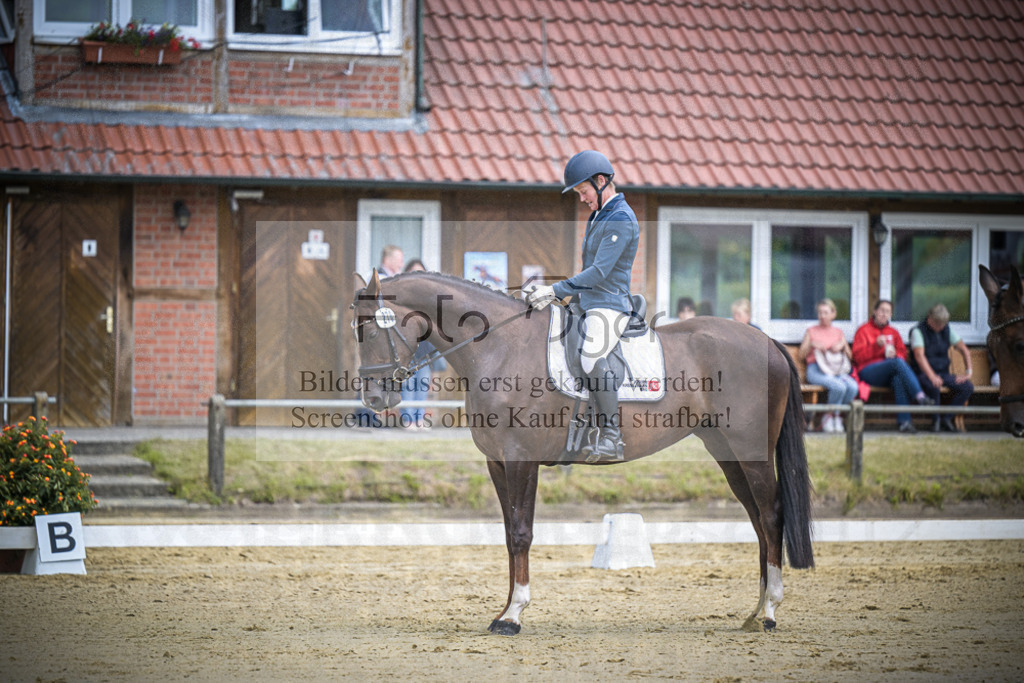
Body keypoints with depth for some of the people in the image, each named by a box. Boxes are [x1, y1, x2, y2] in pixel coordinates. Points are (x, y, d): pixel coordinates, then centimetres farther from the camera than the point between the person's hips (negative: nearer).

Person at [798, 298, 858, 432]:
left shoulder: (838, 332, 22)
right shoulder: (811, 331, 15)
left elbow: (849, 356, 18)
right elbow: (801, 355, 9)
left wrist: (842, 345, -1)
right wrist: (812, 345, -7)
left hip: (837, 370, 3)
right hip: (816, 369, -3)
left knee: (852, 386, -30)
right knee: (839, 386, -35)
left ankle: (833, 416, -11)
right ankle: (832, 417, -11)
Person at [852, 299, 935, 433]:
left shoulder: (893, 332, 24)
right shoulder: (864, 330, 9)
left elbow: (903, 353, 17)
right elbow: (858, 356, -3)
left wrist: (895, 354, -6)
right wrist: (877, 345, -16)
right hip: (868, 371, -4)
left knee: (898, 378, -36)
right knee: (898, 363, -33)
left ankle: (904, 421, -46)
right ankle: (920, 396, -44)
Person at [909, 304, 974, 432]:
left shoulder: (947, 330, 10)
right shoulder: (918, 331, -8)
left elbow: (964, 350, 9)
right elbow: (919, 356, -22)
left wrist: (968, 372, -6)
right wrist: (932, 376, -35)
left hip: (943, 373, 6)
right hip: (923, 374, -6)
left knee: (968, 386, -19)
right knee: (934, 386, -40)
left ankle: (946, 419, -11)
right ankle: (936, 420, -18)